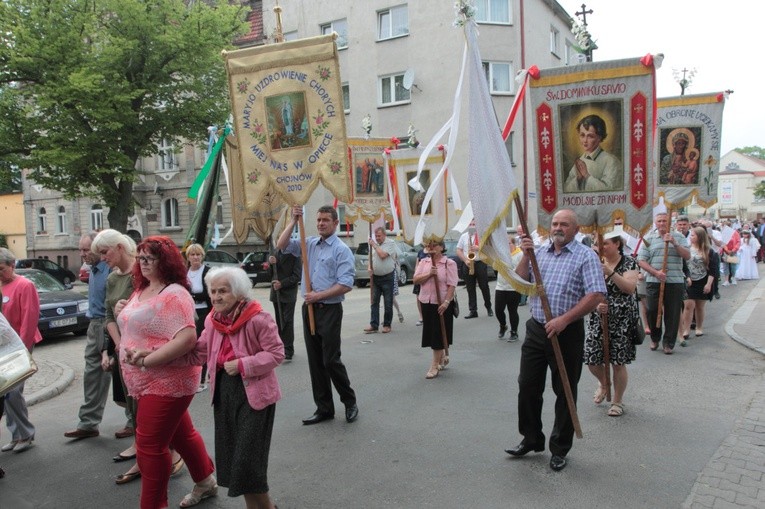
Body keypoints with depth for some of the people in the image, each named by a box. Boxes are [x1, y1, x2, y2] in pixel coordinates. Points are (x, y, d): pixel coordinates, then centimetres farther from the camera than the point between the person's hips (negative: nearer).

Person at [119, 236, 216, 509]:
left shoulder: (173, 294, -19)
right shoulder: (141, 290, 11)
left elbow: (187, 338, -30)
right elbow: (136, 330, 24)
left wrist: (146, 361, -27)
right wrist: (122, 313, 3)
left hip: (166, 382, -9)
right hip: (147, 382, 10)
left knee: (149, 446, -2)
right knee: (181, 434, 21)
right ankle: (205, 481, 39)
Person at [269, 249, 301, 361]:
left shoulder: (294, 255, -9)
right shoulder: (276, 253, 8)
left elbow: (297, 276, -12)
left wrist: (282, 283, -17)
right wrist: (271, 262, -9)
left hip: (288, 294, -6)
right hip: (276, 292, 6)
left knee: (287, 322, -6)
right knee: (279, 321, 11)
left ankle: (288, 351, -4)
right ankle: (282, 347, 21)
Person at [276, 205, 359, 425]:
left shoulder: (341, 250, -8)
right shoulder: (310, 244, 11)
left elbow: (346, 285, -16)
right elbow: (282, 245, 4)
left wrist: (319, 295, -17)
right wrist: (293, 220, -2)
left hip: (329, 310, -6)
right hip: (309, 308, 6)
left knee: (331, 360, -3)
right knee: (315, 361, 10)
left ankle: (350, 402, 18)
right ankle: (324, 408, 21)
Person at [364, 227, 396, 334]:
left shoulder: (390, 243, -8)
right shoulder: (373, 244, 11)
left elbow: (382, 255, -20)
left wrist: (374, 245, -11)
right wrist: (369, 267, -1)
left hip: (387, 277, -5)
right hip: (375, 277, 5)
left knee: (388, 303, 3)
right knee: (374, 302, 3)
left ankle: (387, 325, 13)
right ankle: (374, 325, 5)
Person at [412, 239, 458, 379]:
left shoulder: (449, 263, -6)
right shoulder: (423, 262, 7)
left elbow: (452, 285, -12)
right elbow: (415, 280, -2)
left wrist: (446, 302, -20)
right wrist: (429, 274, -17)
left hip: (442, 304, -5)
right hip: (426, 302, 5)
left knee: (438, 334, -1)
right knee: (431, 333, 13)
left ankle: (435, 365, 8)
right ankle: (442, 357, 36)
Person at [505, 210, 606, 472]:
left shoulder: (586, 256, -6)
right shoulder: (539, 252, 10)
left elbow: (596, 295, -15)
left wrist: (564, 319, -21)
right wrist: (525, 256, -7)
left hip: (567, 332, -5)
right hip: (536, 329, 5)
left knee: (565, 392, 8)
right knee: (528, 386, 10)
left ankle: (560, 448, 24)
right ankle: (531, 439, 29)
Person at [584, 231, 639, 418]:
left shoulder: (628, 262, -4)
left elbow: (630, 287, -18)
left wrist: (611, 273, -28)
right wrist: (596, 304, -16)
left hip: (621, 320, -3)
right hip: (597, 319, 3)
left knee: (618, 362, 2)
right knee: (592, 360, 2)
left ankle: (618, 401, 22)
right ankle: (603, 383, 36)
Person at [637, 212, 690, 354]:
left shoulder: (678, 237, 8)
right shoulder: (648, 238, 5)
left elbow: (687, 256, -3)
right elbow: (641, 261, 0)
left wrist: (674, 243, -15)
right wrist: (656, 272, -12)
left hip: (675, 282, 0)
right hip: (653, 281, 0)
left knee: (673, 313, 4)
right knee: (651, 310, 1)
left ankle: (669, 343, 17)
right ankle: (655, 338, 24)